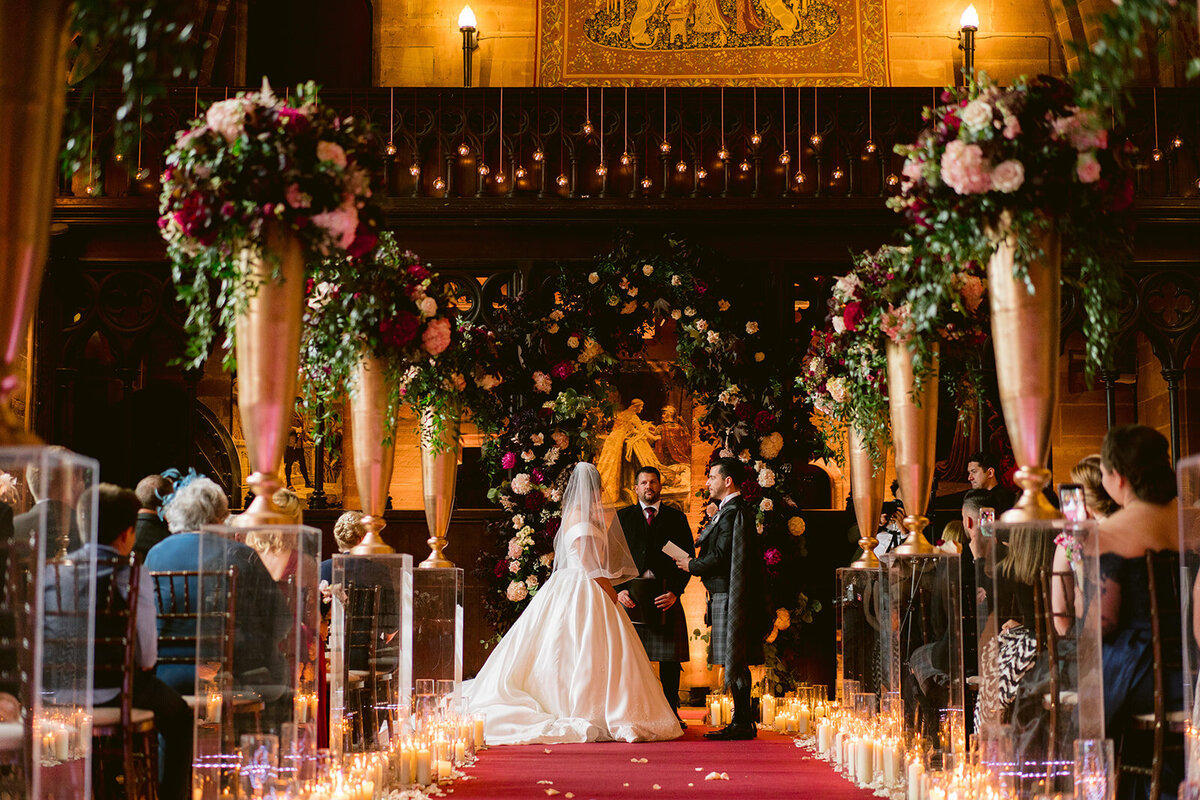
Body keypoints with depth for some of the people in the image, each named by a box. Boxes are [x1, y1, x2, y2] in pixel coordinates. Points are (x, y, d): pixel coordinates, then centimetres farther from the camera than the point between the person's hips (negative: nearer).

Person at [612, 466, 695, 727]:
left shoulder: (676, 518, 12)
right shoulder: (623, 517, 13)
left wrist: (675, 592, -7)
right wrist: (619, 590, -7)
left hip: (667, 595, 0)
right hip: (630, 595, 0)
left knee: (670, 659, 0)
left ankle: (671, 712, 6)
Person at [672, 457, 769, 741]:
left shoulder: (733, 512, -15)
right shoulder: (730, 510, 17)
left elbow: (720, 557, -19)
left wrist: (691, 565, -6)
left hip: (730, 596, -10)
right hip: (725, 596, 10)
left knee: (734, 662, -7)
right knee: (735, 662, 12)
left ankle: (742, 724, -5)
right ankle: (742, 722, 16)